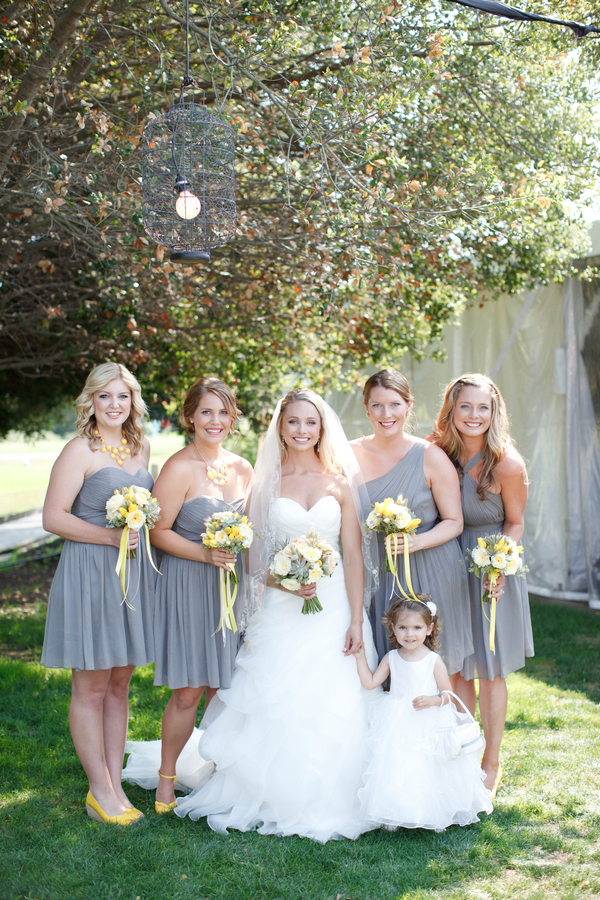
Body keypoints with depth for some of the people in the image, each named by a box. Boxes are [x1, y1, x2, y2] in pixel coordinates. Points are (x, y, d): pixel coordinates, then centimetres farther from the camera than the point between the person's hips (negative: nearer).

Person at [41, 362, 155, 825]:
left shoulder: (141, 447, 11)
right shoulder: (79, 451, -9)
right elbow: (53, 517, -12)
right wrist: (110, 536, -19)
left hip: (133, 573, 7)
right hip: (89, 573, -6)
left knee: (120, 683, 12)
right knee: (91, 686, 2)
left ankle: (115, 785, 20)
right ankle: (100, 791, 12)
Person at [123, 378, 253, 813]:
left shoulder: (243, 468, 8)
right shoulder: (179, 468, -11)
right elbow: (158, 531, -11)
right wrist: (205, 555, -20)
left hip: (231, 585, 5)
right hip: (188, 584, -5)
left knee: (223, 688, 9)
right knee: (188, 692, -2)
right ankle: (166, 778, 16)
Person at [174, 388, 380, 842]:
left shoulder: (339, 482, 5)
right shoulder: (266, 483, 6)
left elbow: (353, 554, 1)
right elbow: (254, 554, 5)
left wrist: (356, 621, -6)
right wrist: (284, 583, -14)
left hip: (334, 605, 0)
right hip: (280, 607, 0)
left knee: (333, 706, -3)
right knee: (278, 706, -4)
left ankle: (325, 803, 12)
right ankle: (274, 799, 11)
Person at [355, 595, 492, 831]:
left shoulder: (434, 661, -5)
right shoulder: (391, 658, 4)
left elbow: (447, 694, -1)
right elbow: (370, 682, 4)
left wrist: (432, 700, -20)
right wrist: (360, 656, -1)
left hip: (428, 727, -3)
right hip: (397, 727, 3)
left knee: (426, 771, -5)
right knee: (396, 768, -2)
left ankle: (432, 814, 12)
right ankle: (394, 814, 12)